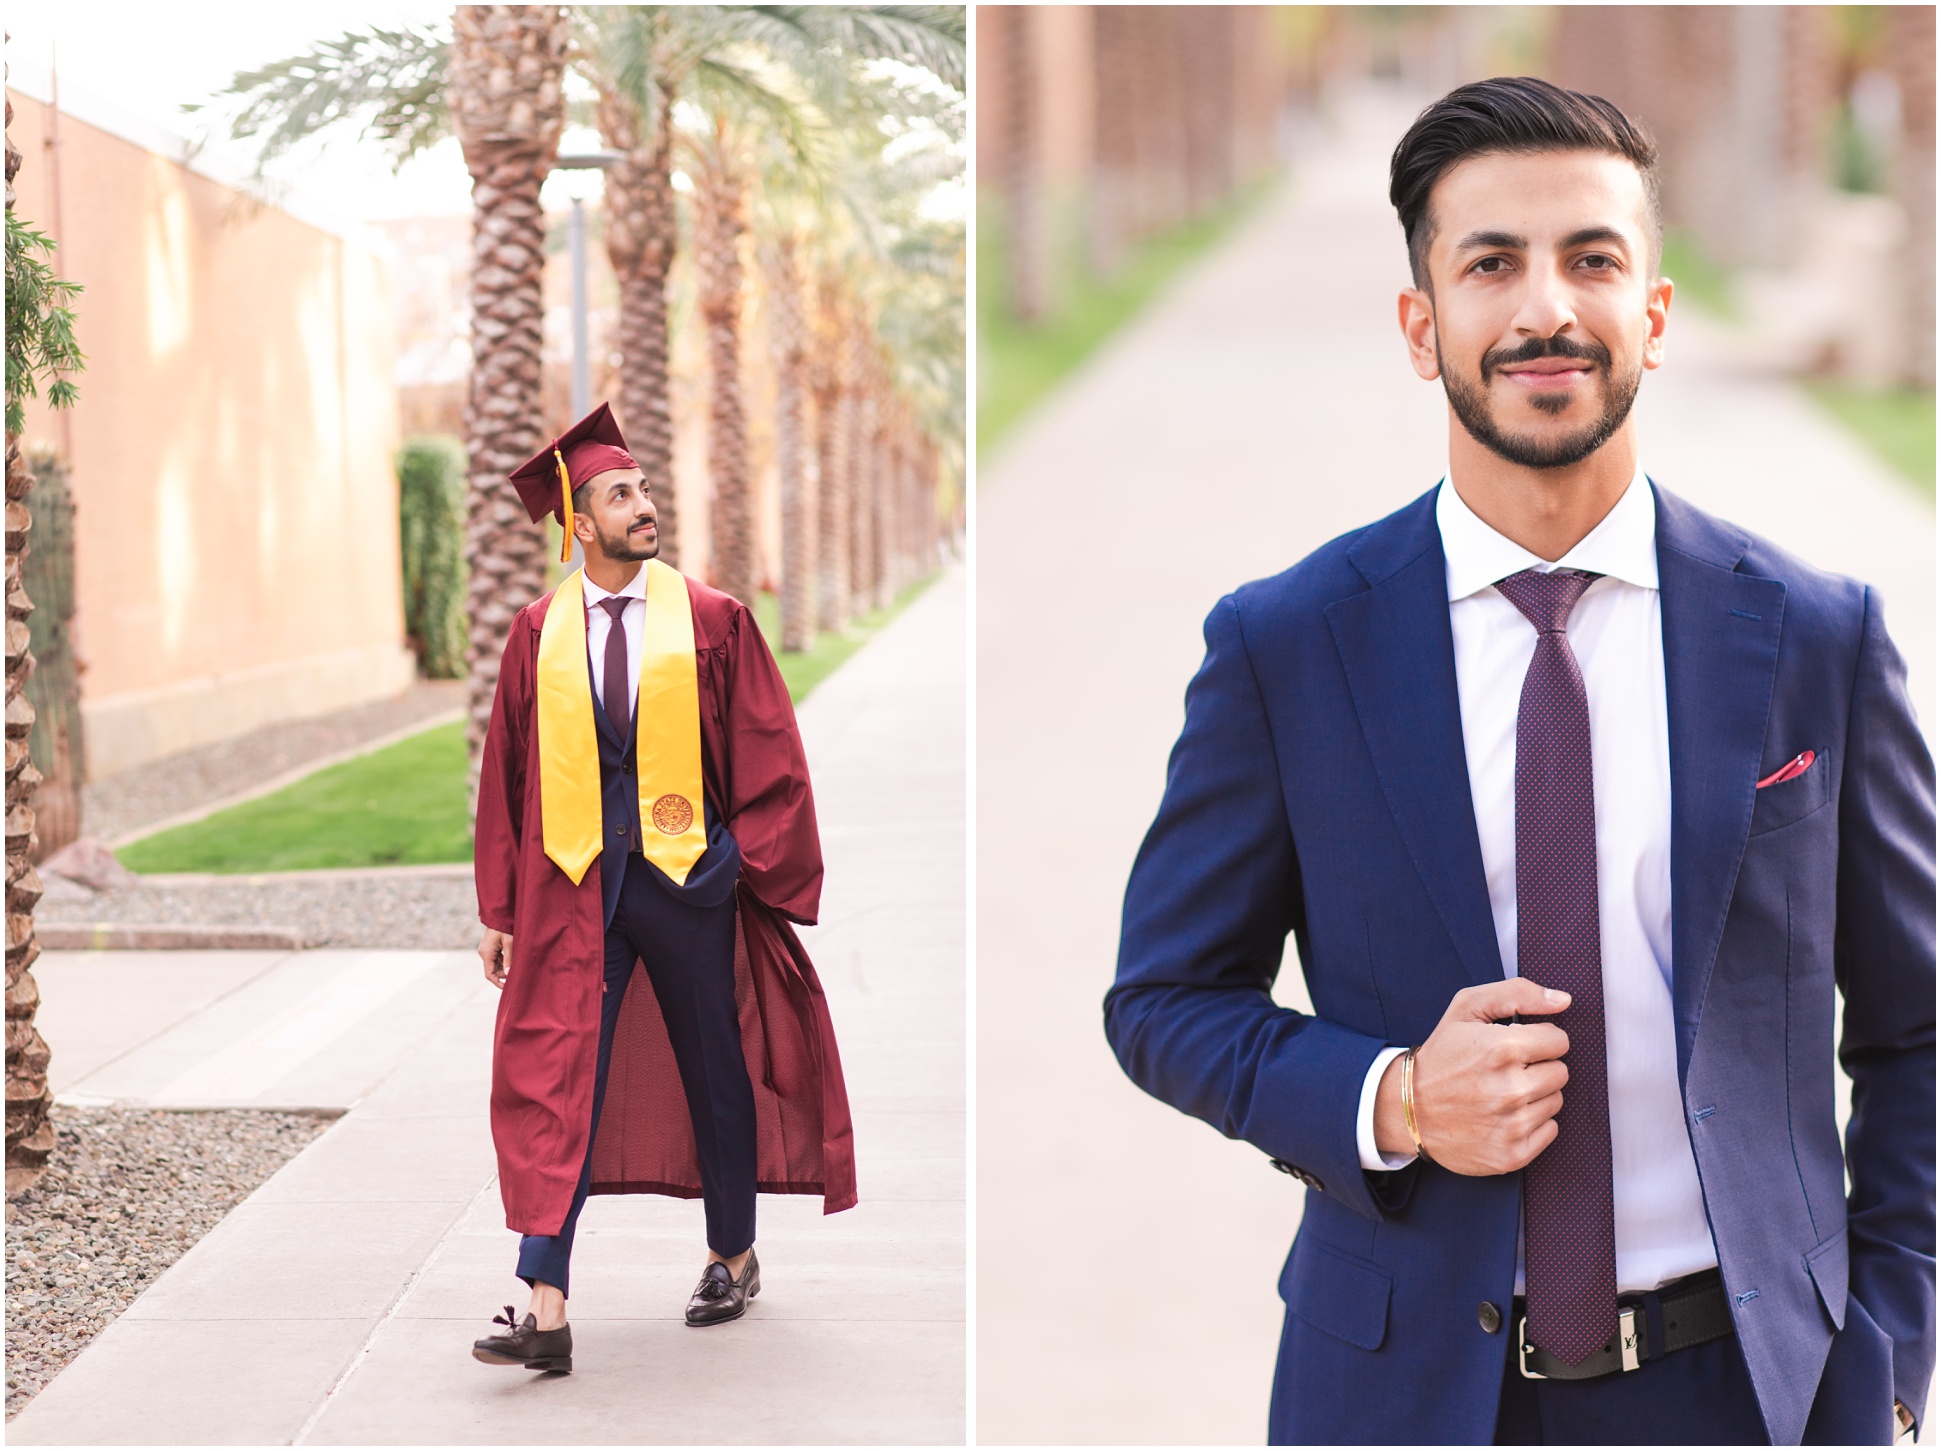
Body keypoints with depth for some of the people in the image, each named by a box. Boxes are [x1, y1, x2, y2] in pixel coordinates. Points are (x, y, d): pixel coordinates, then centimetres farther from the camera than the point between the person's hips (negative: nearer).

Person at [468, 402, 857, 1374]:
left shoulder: (712, 620, -1)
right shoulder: (538, 633, 3)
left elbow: (768, 756, 2)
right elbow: (506, 772, 7)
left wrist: (760, 870, -4)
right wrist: (499, 909, 6)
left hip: (687, 875, 0)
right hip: (571, 886, 1)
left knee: (714, 1069, 13)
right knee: (553, 1084, -8)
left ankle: (734, 1256, 34)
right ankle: (547, 1312, -10)